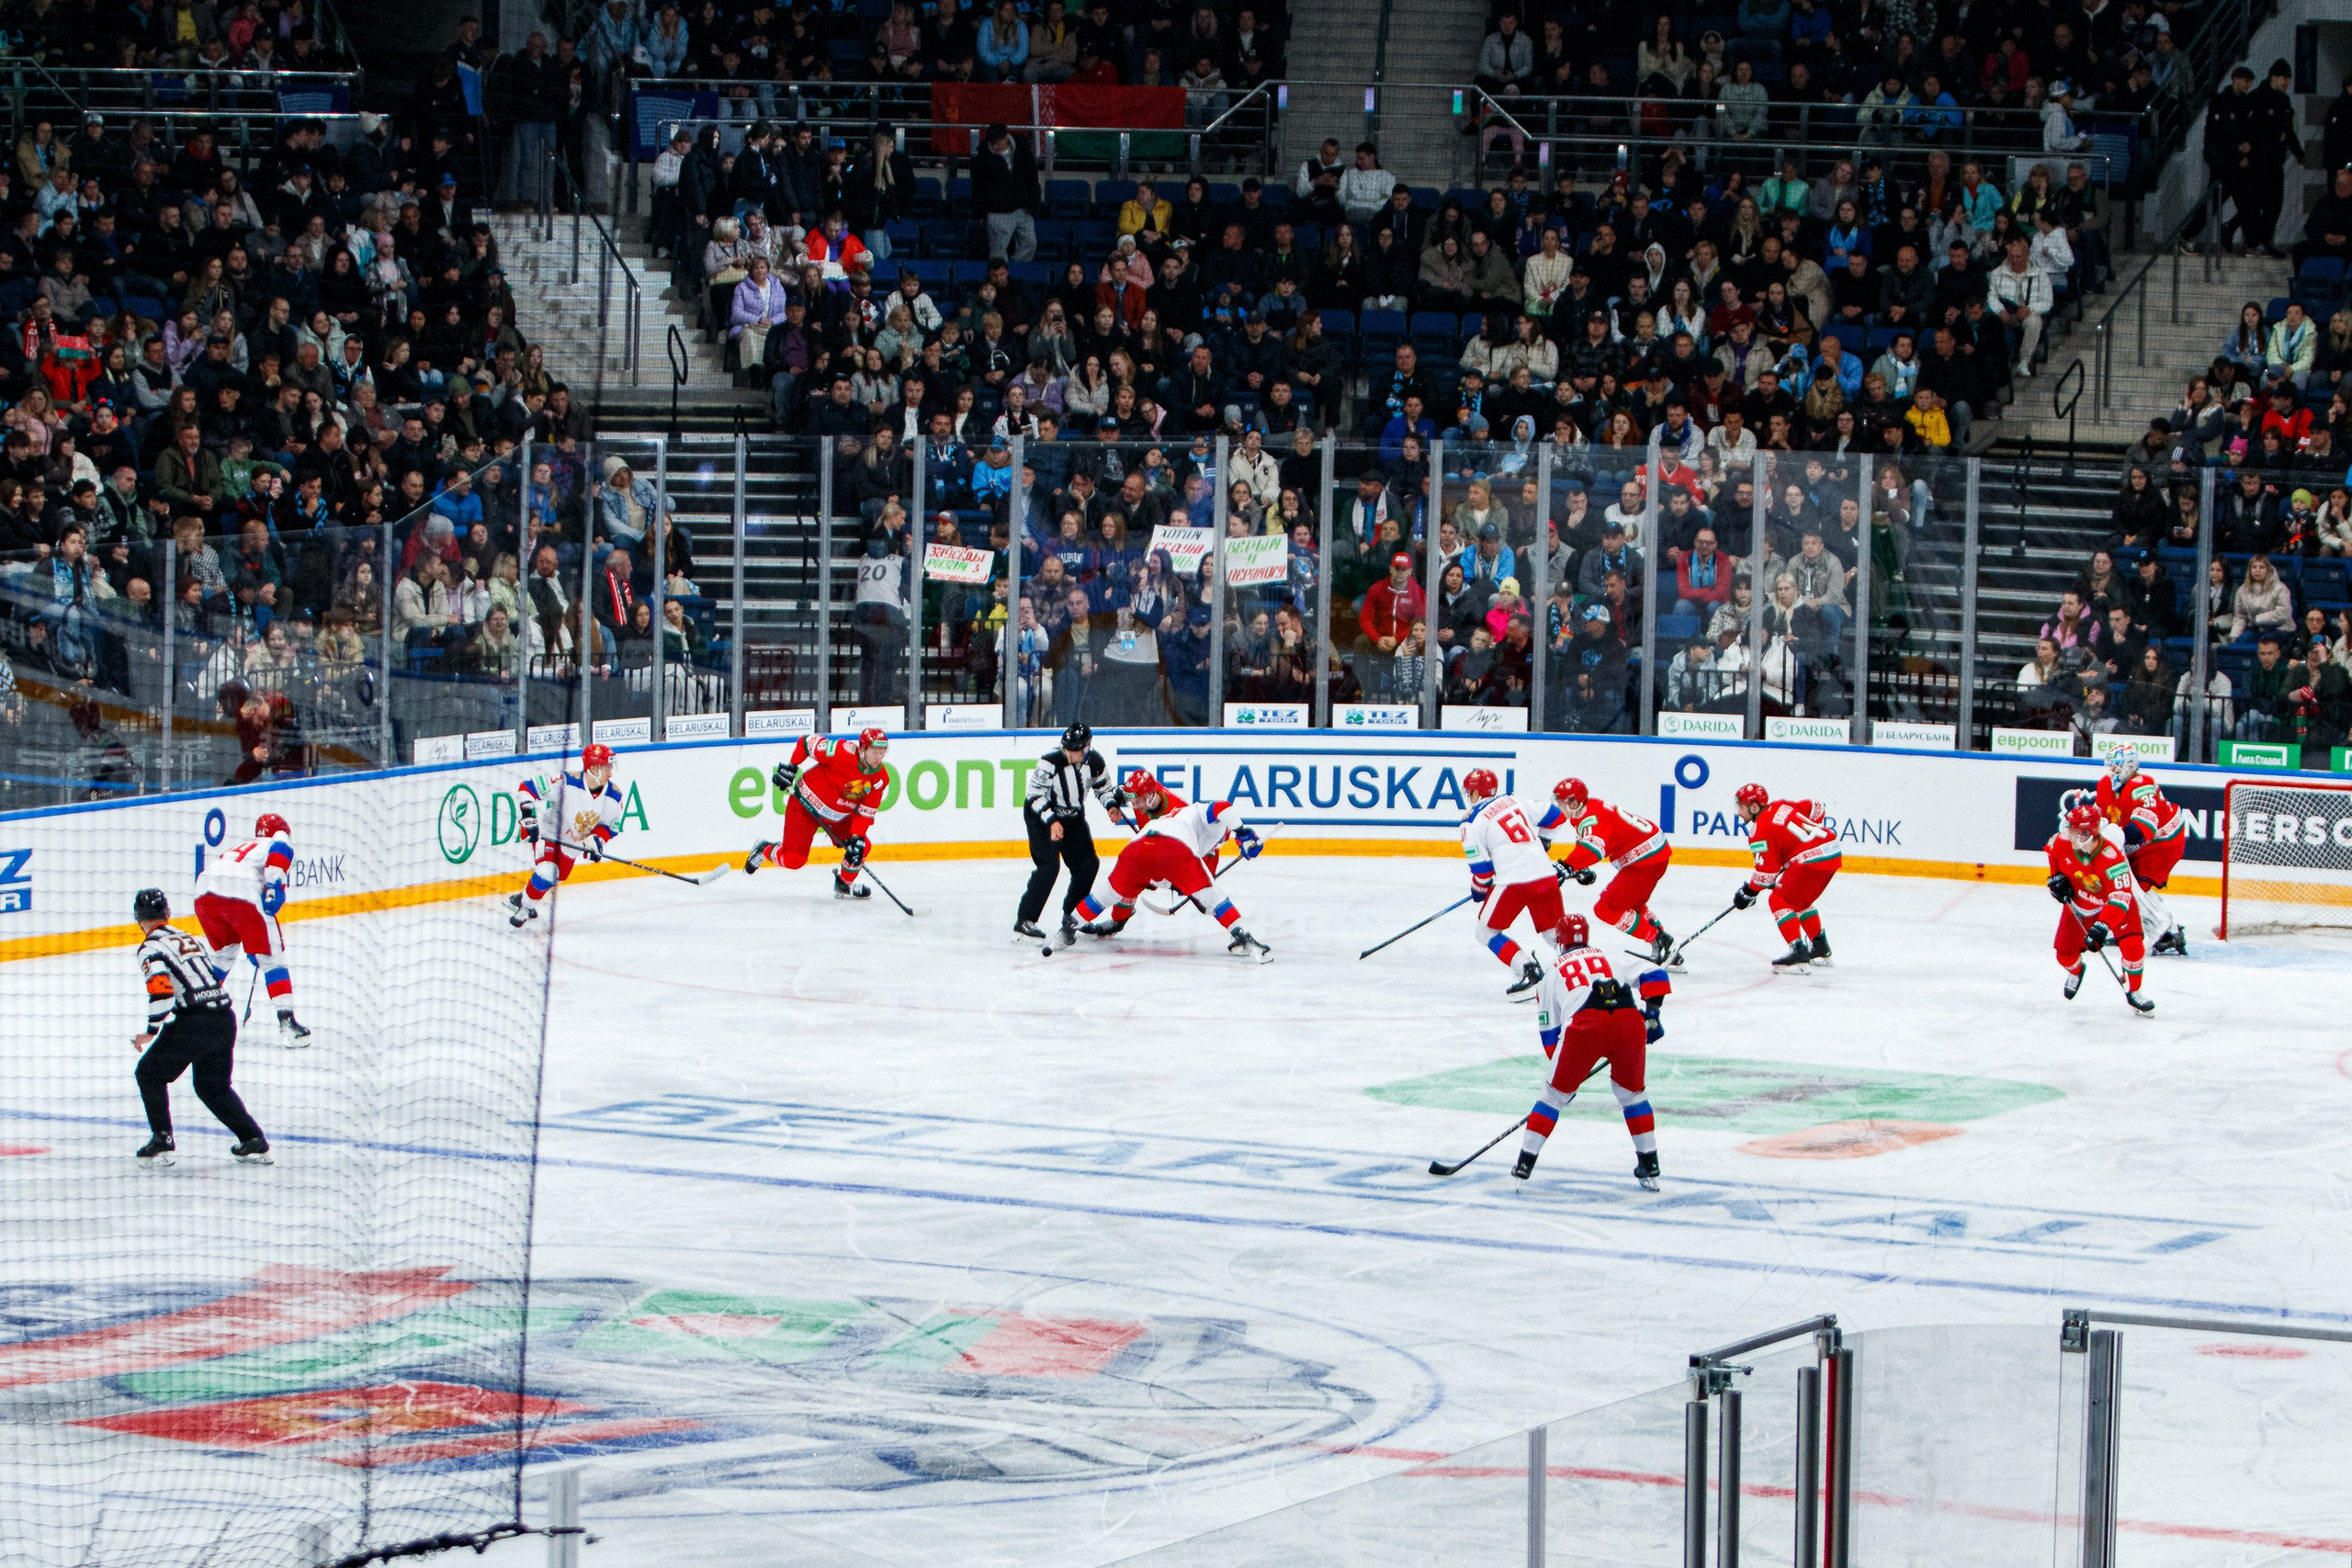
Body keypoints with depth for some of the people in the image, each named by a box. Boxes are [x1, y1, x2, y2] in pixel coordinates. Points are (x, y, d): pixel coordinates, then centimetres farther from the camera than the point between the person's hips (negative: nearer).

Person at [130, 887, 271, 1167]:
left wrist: (151, 1029, -11)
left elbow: (161, 989, -17)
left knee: (150, 1073, 11)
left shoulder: (151, 948, -2)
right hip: (225, 1018, 7)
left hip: (192, 1023, -7)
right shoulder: (188, 938, 21)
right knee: (214, 1086, 22)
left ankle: (161, 1141, 4)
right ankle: (254, 1141, 15)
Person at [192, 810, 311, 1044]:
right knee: (271, 956, 3)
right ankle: (286, 1023, -7)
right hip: (243, 895, -6)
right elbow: (280, 848, -5)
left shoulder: (239, 847, 40)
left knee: (223, 951, 30)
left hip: (205, 893, 6)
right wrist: (274, 886, -12)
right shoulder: (280, 842, 22)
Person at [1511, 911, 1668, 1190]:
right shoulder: (1610, 956, 33)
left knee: (1556, 1092, 18)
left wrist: (1565, 1071, 38)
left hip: (1583, 1025, -1)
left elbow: (1548, 1030, 31)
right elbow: (1655, 975, 21)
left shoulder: (1553, 972, 32)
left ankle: (1525, 1161, 15)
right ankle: (1650, 1166, 22)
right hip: (1630, 1021, 1)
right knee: (1633, 1093, 24)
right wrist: (1651, 1014, 27)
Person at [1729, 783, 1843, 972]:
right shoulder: (1781, 806, 16)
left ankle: (1799, 952, -16)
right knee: (1800, 901, 27)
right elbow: (1816, 809, 24)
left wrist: (1749, 891, 5)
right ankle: (1820, 948, 35)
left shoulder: (1760, 829, -7)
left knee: (1779, 901, -4)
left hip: (1812, 860, -10)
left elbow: (1767, 870, -8)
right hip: (1833, 852, 10)